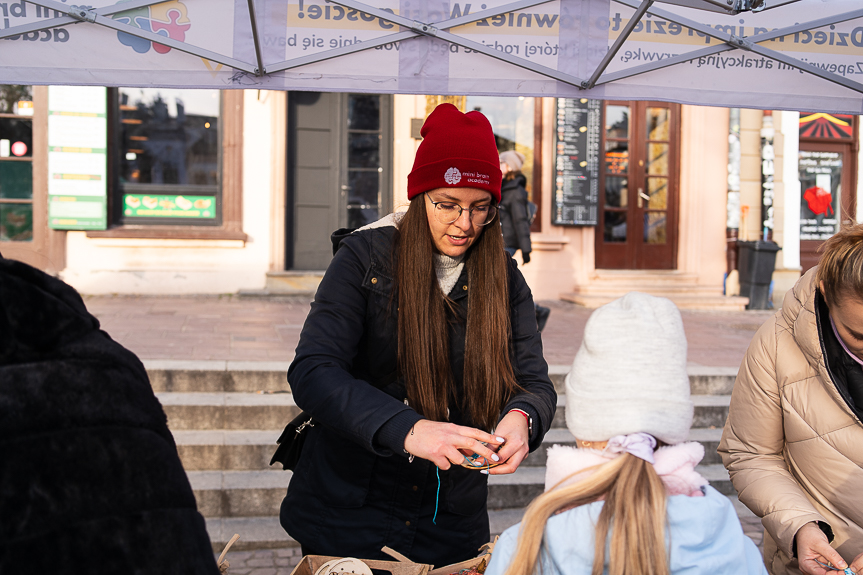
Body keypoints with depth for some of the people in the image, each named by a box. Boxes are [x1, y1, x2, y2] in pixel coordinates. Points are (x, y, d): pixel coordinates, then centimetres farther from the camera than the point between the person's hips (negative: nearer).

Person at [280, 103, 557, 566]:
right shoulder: (365, 258, -12)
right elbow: (312, 373, -22)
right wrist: (405, 430, -37)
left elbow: (536, 384, -5)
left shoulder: (504, 279, -2)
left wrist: (521, 418, -30)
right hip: (347, 509, -2)